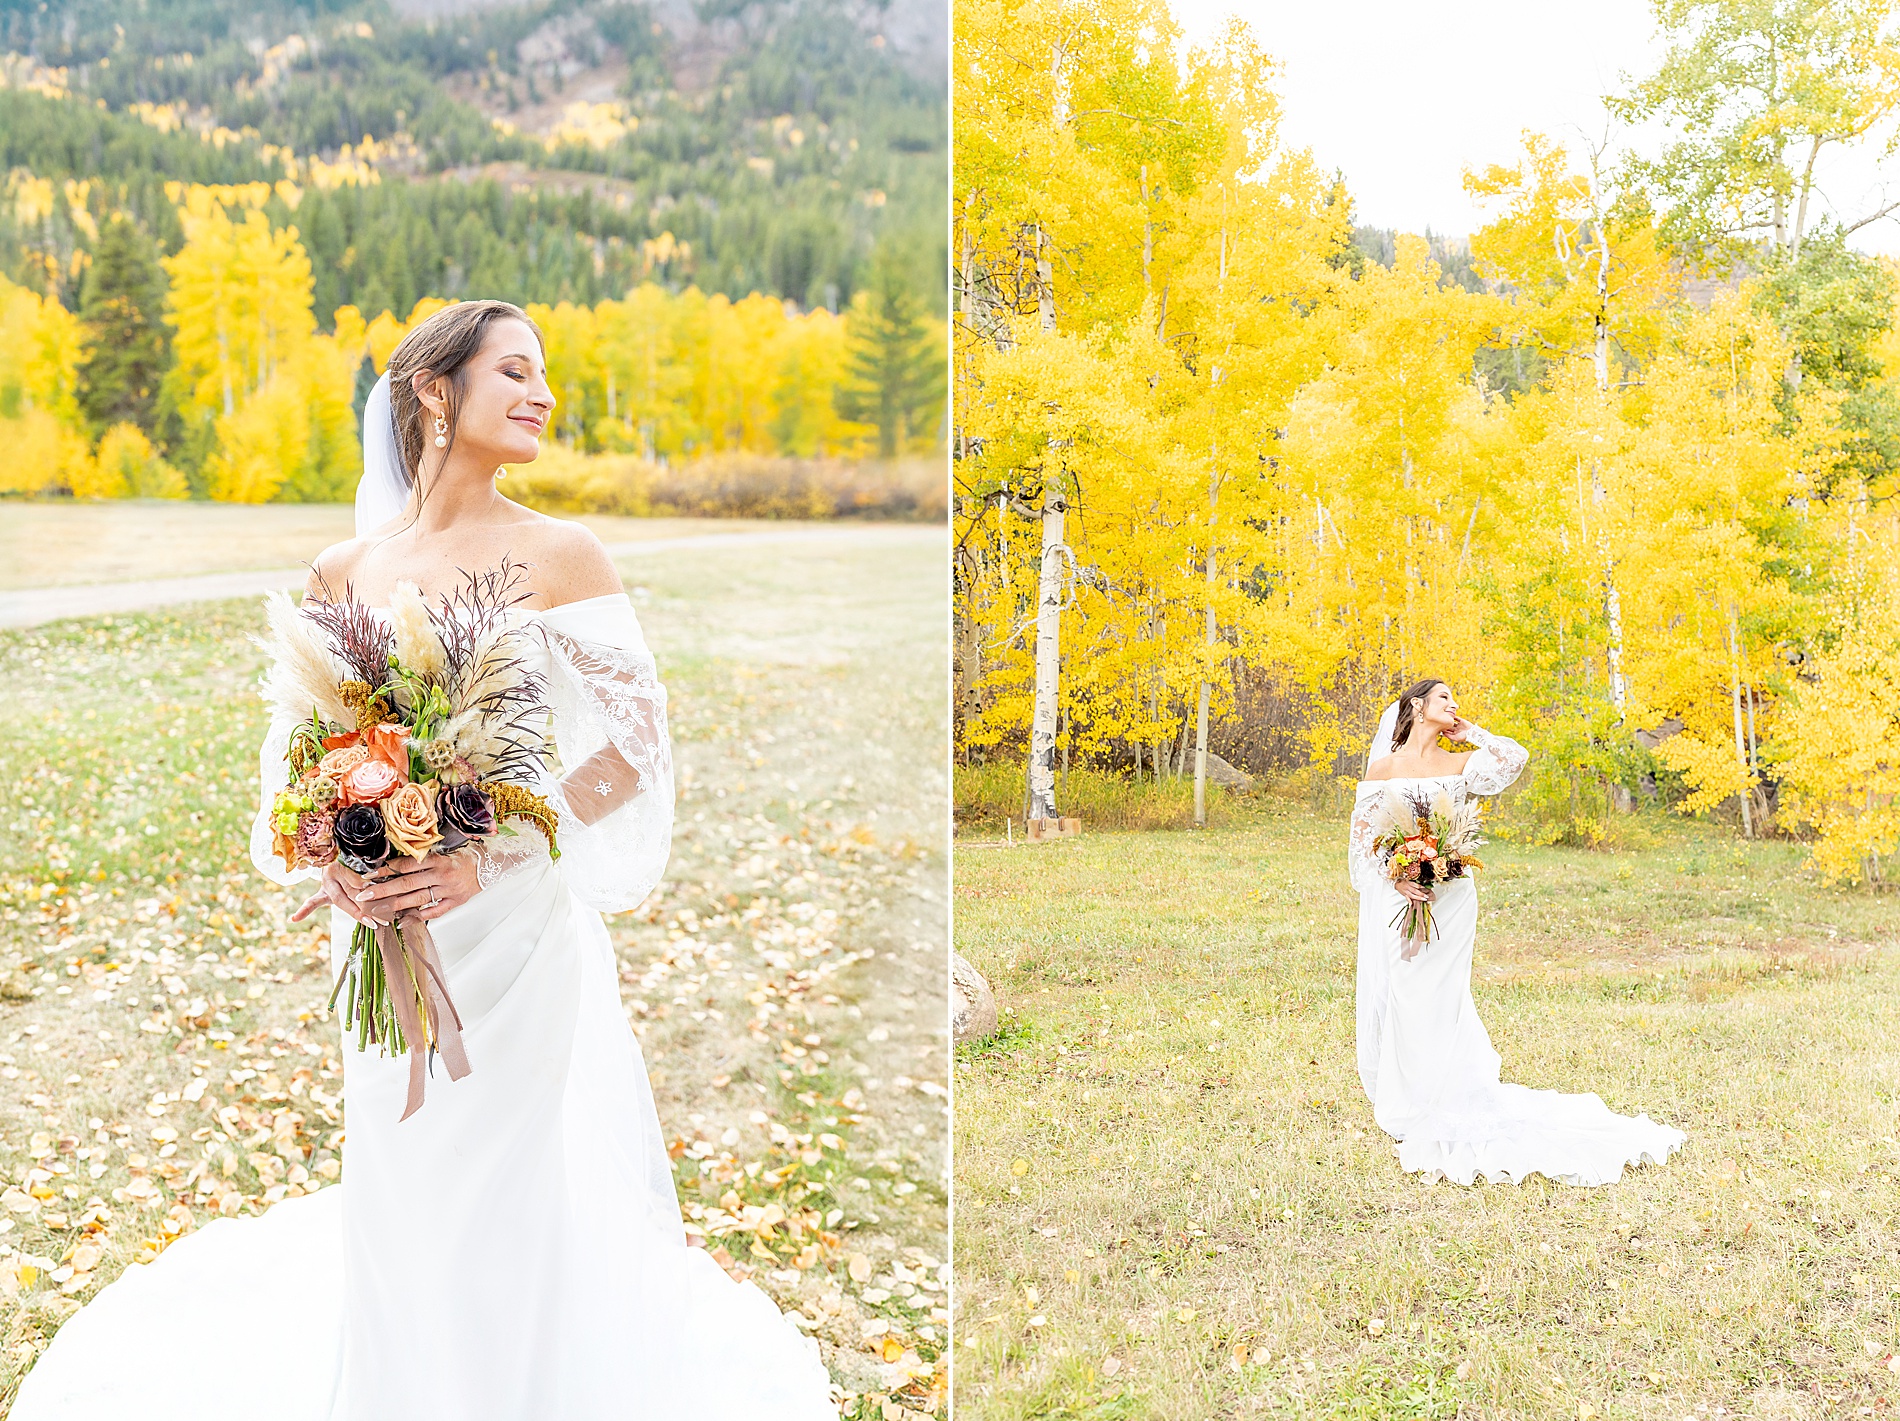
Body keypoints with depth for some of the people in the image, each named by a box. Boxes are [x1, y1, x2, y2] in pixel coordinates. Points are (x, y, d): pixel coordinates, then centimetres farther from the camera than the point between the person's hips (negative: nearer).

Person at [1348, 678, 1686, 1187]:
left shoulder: (1457, 764, 9)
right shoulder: (1382, 767, 3)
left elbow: (1515, 757, -5)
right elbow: (1363, 837, 0)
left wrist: (1469, 734, 6)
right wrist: (1396, 877, -14)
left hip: (1447, 898, 1)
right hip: (1395, 897, 0)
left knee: (1431, 999, -1)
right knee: (1395, 993, 2)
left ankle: (1432, 1104, 9)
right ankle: (1402, 1101, 16)